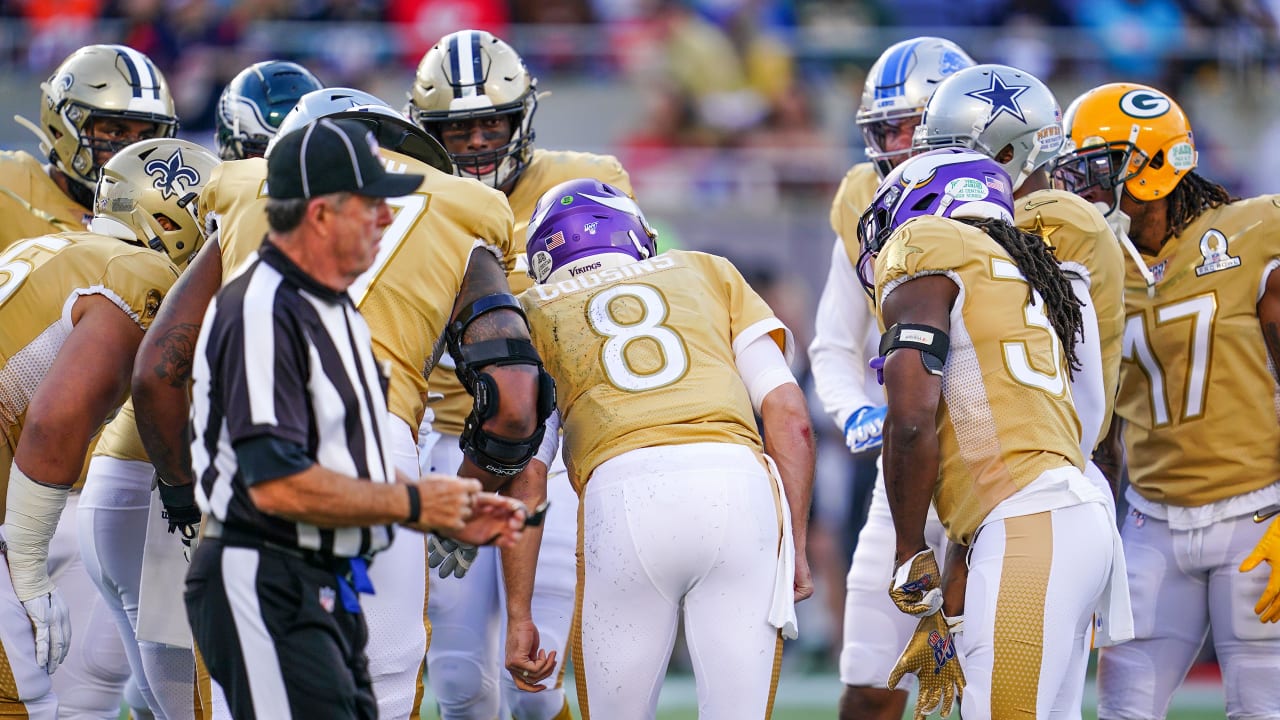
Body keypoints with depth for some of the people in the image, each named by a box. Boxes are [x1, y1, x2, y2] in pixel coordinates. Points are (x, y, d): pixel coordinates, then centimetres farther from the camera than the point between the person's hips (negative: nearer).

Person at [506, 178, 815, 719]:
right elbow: (790, 417, 18)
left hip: (624, 492, -1)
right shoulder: (708, 274, 29)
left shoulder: (534, 312, 25)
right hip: (739, 482, 1)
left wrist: (519, 617, 17)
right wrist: (795, 546, 20)